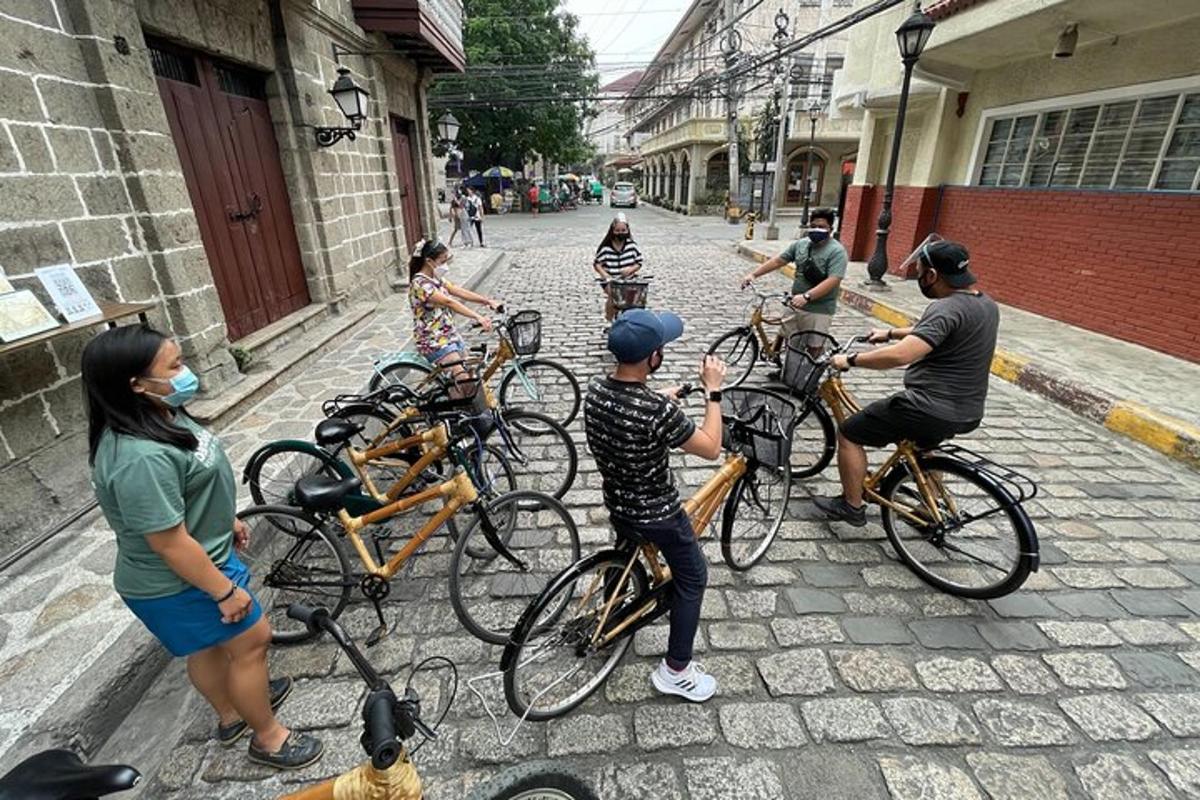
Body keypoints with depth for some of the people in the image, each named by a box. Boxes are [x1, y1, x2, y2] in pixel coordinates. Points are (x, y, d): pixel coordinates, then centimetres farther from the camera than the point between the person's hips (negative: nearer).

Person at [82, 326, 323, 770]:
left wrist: (227, 519, 20)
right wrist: (226, 591, -20)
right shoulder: (140, 458, -35)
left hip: (202, 555, 9)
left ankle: (231, 713, 49)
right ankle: (268, 736, 29)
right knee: (252, 640, 7)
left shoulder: (158, 417, -4)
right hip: (180, 584, -9)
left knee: (209, 646, 26)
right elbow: (171, 544, -30)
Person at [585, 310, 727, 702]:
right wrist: (713, 391, -14)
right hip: (658, 514, -7)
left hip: (617, 503, 7)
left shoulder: (595, 389, -12)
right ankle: (676, 670, 29)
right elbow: (711, 448, -20)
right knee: (692, 578, 17)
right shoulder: (659, 412, -34)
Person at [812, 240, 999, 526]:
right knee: (922, 444, 38)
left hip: (930, 410, -9)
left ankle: (851, 506, 17)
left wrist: (851, 360, -22)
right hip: (968, 413, 10)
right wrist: (891, 333, 26)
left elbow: (901, 355, -35)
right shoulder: (987, 304, 8)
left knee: (849, 433, 5)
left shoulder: (947, 308, -22)